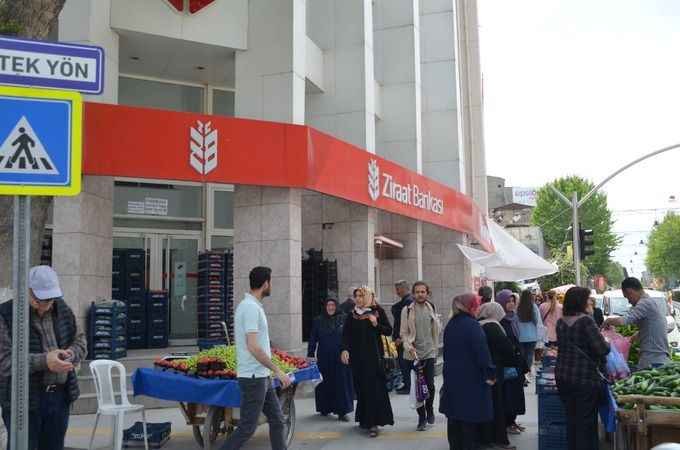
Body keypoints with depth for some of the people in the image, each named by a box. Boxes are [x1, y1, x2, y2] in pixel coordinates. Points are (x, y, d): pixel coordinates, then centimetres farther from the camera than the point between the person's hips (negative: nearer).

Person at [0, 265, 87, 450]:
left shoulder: (62, 309, 6)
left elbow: (80, 340, 12)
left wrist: (71, 354, -10)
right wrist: (44, 361, -28)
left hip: (60, 396, 5)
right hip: (24, 399, -5)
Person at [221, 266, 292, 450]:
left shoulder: (249, 305, 12)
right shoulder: (252, 308, -19)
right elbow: (253, 347, -25)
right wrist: (278, 371, -19)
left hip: (262, 376, 10)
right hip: (254, 377, -10)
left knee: (277, 420, 13)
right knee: (247, 428, -3)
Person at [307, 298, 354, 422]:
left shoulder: (344, 319, 1)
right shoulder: (318, 321, 6)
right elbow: (313, 340, 6)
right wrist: (310, 355, 1)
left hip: (340, 358, -1)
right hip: (324, 359, 1)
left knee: (341, 383, -3)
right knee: (325, 384, 8)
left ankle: (342, 411, 0)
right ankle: (325, 408, 23)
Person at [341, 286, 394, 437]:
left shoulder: (378, 311, 2)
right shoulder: (352, 315, 9)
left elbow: (389, 331, 2)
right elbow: (346, 334, 4)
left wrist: (376, 324, -15)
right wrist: (345, 349, -11)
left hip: (374, 355, -3)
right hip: (357, 356, 3)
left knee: (374, 387, -8)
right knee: (361, 388, 4)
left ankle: (373, 423, -7)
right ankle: (364, 419, 17)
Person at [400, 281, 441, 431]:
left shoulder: (431, 309, 4)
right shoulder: (407, 310, -4)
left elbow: (437, 329, 12)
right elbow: (404, 333, -3)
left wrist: (435, 347, 10)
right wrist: (409, 347, -16)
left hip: (429, 352, 2)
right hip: (414, 354, -1)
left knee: (430, 385, -1)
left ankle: (429, 409, 25)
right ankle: (421, 416, 18)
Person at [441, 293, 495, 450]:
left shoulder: (450, 325, 10)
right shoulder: (472, 325, -16)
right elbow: (482, 352, -20)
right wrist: (490, 374, -14)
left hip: (452, 378, 8)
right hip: (471, 379, -8)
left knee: (454, 417, 14)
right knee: (469, 419, 0)